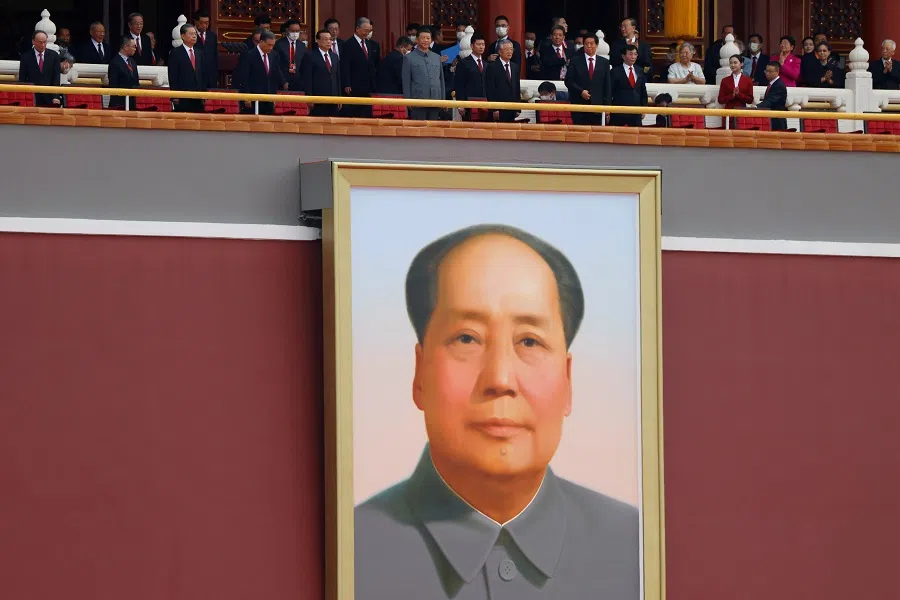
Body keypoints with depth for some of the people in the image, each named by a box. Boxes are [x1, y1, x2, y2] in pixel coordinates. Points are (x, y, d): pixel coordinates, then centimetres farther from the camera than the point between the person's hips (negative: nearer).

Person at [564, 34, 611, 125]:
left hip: (597, 104, 1)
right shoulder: (576, 61, 6)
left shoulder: (604, 63, 10)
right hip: (579, 103, -1)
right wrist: (580, 91, -13)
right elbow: (568, 81, 2)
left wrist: (606, 104, 2)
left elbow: (607, 86, 10)